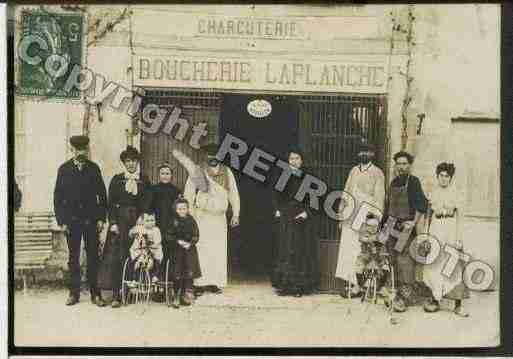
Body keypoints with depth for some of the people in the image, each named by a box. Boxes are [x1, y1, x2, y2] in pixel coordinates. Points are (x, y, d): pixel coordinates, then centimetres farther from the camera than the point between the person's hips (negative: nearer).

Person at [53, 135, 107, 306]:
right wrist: (61, 220, -3)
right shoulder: (64, 169, 4)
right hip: (72, 220, 0)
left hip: (91, 219, 0)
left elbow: (102, 194, 7)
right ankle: (74, 293, 14)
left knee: (93, 257, 1)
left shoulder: (94, 168, 7)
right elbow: (58, 196, 4)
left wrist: (101, 218, 0)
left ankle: (95, 294, 7)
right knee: (73, 258, 6)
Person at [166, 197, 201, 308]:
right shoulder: (173, 221, 3)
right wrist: (178, 241, -14)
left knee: (190, 273, -7)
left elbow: (196, 236, 3)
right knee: (177, 274, 0)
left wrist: (190, 244, -14)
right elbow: (169, 236, 1)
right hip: (177, 250, 0)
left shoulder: (191, 221, 4)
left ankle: (188, 294, 0)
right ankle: (177, 296, 8)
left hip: (190, 249, 0)